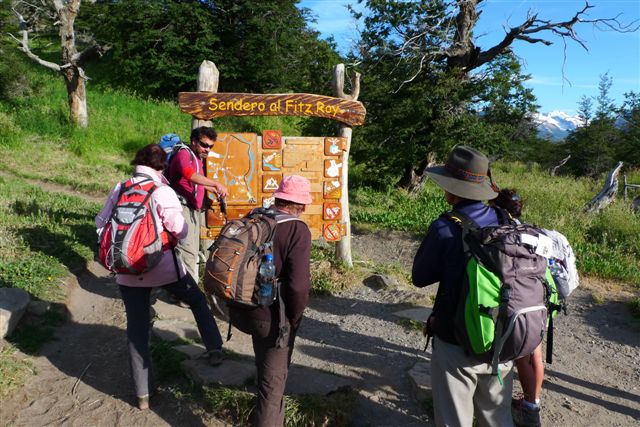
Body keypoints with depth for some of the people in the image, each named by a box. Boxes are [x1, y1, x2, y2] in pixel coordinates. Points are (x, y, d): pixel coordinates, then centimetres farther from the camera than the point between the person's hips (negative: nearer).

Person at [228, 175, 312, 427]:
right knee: (272, 380, 12)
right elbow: (299, 285, -29)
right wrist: (294, 317, -11)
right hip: (271, 316, -7)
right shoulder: (298, 231, -20)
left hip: (240, 311, 8)